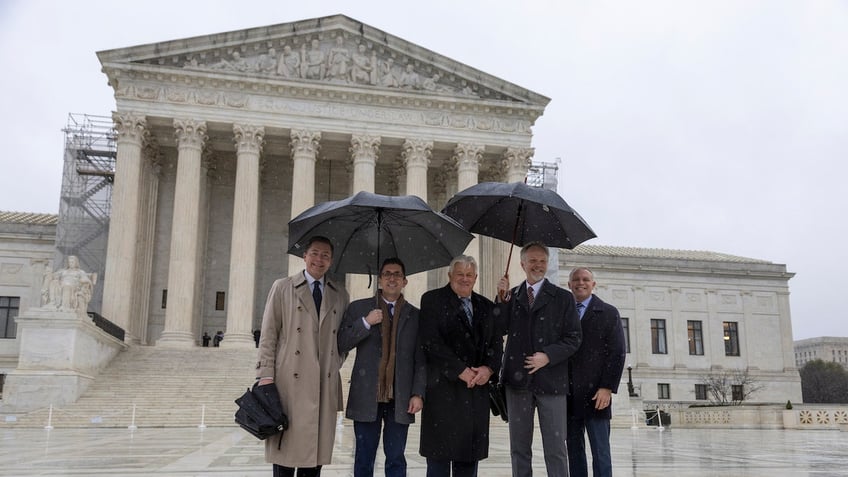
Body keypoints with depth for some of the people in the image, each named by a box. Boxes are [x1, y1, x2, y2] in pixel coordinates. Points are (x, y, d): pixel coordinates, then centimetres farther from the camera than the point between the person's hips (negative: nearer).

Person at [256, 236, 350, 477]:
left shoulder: (340, 294, 13)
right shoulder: (282, 288, 5)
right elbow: (268, 334, 1)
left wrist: (335, 363, 8)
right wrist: (266, 377, -6)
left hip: (326, 383, 3)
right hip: (290, 382, -3)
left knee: (317, 447, 4)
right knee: (286, 447, -2)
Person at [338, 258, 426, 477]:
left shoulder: (415, 315, 7)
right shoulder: (358, 308, 6)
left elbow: (421, 360, 6)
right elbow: (340, 345, -1)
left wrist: (418, 393, -3)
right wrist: (365, 322, -12)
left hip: (400, 399, 0)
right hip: (366, 396, 0)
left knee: (396, 459, 5)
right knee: (364, 459, 7)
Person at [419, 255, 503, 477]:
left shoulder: (486, 306, 16)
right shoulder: (432, 300, 0)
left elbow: (497, 342, 12)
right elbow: (431, 342, -9)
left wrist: (489, 368, -7)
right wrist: (461, 370, -12)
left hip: (478, 386, 5)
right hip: (444, 386, -4)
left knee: (470, 455, 6)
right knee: (440, 455, -1)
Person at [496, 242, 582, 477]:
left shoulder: (563, 297, 3)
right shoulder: (511, 296, 10)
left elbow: (573, 339, -1)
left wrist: (547, 356, -14)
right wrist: (503, 299, -8)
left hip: (550, 380, -2)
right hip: (518, 380, 3)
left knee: (555, 449, 1)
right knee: (519, 448, 10)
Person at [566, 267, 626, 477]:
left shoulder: (608, 313, 4)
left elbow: (618, 353, -2)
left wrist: (607, 388, -11)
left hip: (595, 394, -3)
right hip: (568, 396, 3)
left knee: (600, 452, -3)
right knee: (574, 451, 7)